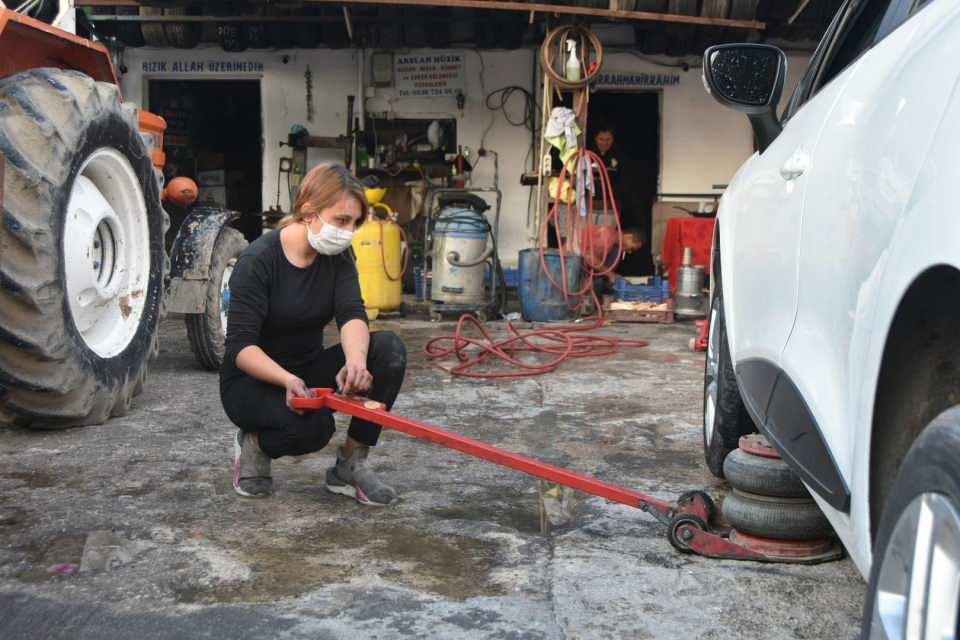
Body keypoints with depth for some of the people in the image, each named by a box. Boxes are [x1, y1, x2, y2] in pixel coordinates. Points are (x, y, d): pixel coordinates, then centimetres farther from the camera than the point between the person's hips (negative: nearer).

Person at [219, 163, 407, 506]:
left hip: (307, 369, 6)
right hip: (253, 380, -6)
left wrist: (356, 357, -42)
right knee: (313, 426, -37)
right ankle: (255, 442, -1)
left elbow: (352, 314, -19)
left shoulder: (337, 257, -4)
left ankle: (350, 465, -10)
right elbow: (240, 346, -24)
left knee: (388, 349, -20)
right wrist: (287, 379, -43)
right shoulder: (259, 260, -20)